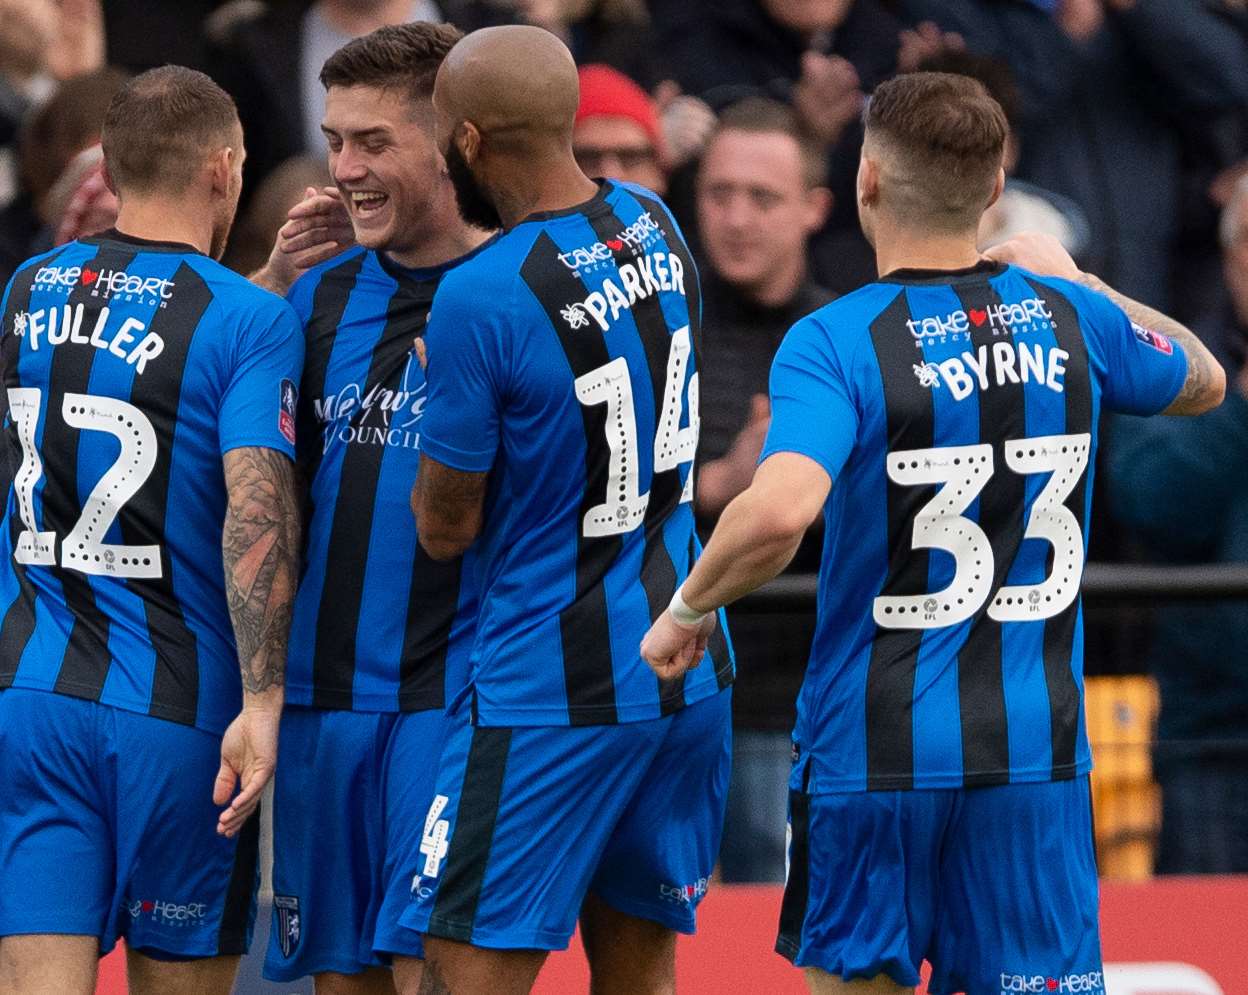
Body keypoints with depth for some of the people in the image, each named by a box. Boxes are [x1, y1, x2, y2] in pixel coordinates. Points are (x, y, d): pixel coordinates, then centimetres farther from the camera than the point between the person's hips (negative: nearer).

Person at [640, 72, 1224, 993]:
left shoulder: (835, 341, -12)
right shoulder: (1068, 318, 2)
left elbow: (780, 512, -29)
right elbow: (1205, 381, 24)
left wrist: (687, 609, -12)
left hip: (875, 753, -3)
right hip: (1037, 749, 3)